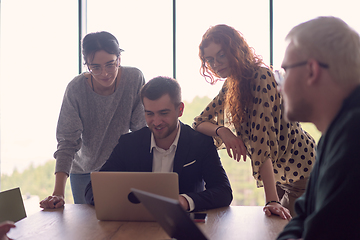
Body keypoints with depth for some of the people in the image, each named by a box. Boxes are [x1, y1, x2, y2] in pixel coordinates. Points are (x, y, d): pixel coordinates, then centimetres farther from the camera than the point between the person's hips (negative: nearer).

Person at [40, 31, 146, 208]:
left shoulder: (135, 79, -18)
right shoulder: (76, 89, -21)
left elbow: (141, 129, -12)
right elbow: (67, 142, -21)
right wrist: (58, 193, -30)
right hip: (84, 171, 0)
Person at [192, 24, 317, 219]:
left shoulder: (261, 78, -24)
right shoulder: (232, 85, 3)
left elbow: (262, 139, -31)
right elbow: (200, 122, 4)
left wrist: (272, 201, -33)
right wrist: (222, 131, -19)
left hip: (302, 170, -8)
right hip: (278, 174, 8)